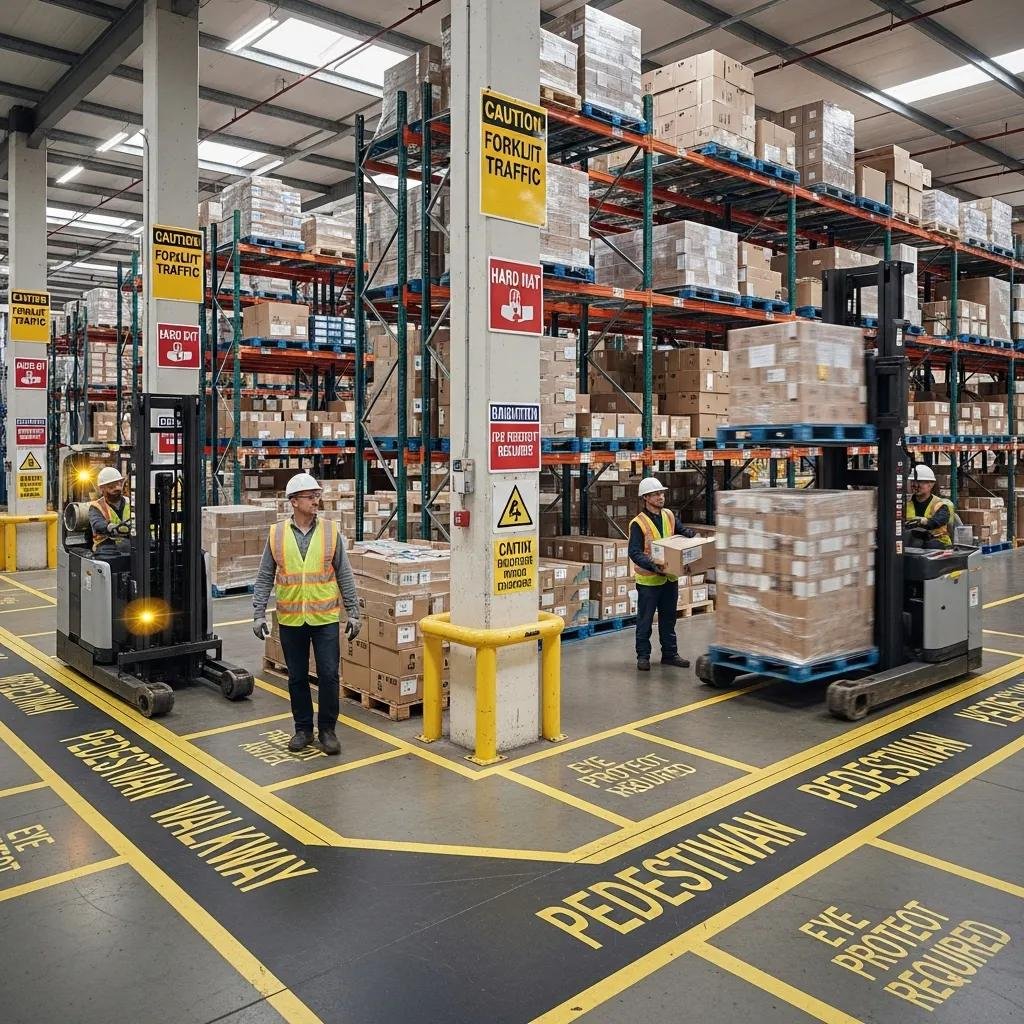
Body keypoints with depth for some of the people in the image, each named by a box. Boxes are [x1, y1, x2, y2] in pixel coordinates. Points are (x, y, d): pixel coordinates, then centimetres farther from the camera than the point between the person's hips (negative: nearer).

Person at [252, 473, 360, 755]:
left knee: (328, 675, 1)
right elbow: (264, 578, 5)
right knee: (297, 678, 11)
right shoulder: (276, 534, 0)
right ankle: (303, 729, 27)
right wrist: (258, 614, 0)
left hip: (325, 618, -1)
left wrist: (353, 613, 0)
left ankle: (328, 730, 18)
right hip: (290, 620, 1)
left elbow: (344, 576, 2)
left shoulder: (331, 531, -1)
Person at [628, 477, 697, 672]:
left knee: (668, 619, 16)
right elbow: (634, 553, -21)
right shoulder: (638, 523, -16)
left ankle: (670, 654, 27)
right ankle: (643, 656, 16)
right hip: (648, 580, -6)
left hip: (670, 578, 6)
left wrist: (693, 534, 1)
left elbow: (680, 530, 22)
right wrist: (653, 566, -33)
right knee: (645, 620, 4)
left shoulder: (669, 515, 5)